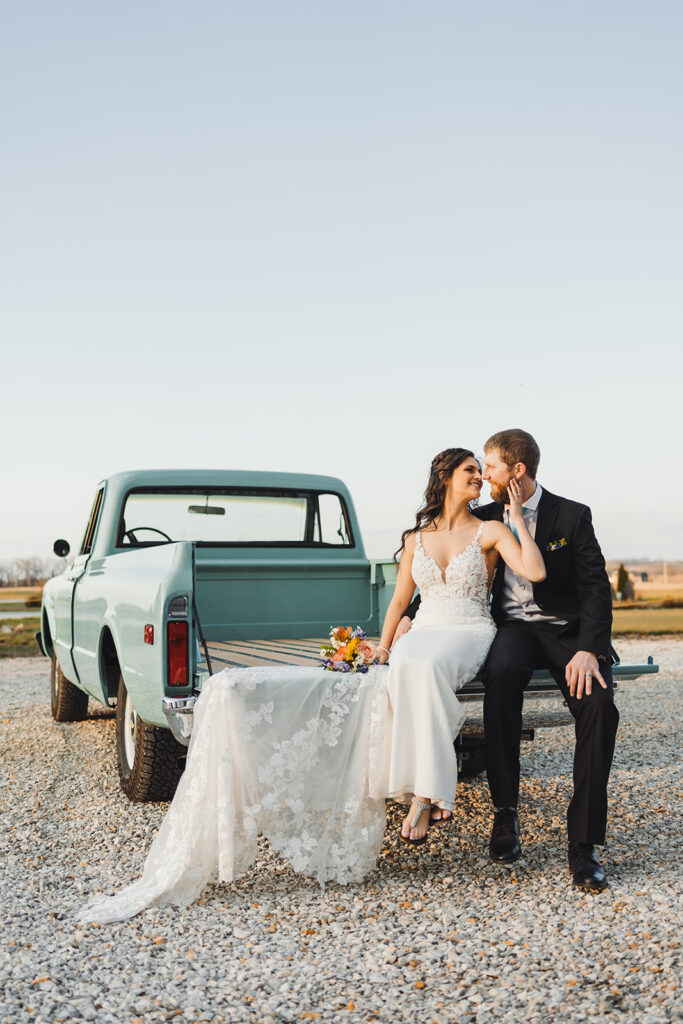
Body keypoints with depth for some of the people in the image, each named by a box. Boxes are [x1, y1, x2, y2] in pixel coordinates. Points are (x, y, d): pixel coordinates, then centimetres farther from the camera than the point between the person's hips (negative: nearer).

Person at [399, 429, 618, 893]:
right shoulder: (485, 518, 10)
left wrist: (588, 650, -23)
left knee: (598, 704, -30)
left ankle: (583, 844, -21)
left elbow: (596, 590, -7)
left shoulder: (573, 516, 0)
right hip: (514, 627, 2)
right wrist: (411, 617, 10)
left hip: (566, 629, -2)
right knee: (500, 673, -35)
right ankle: (505, 813, -25)